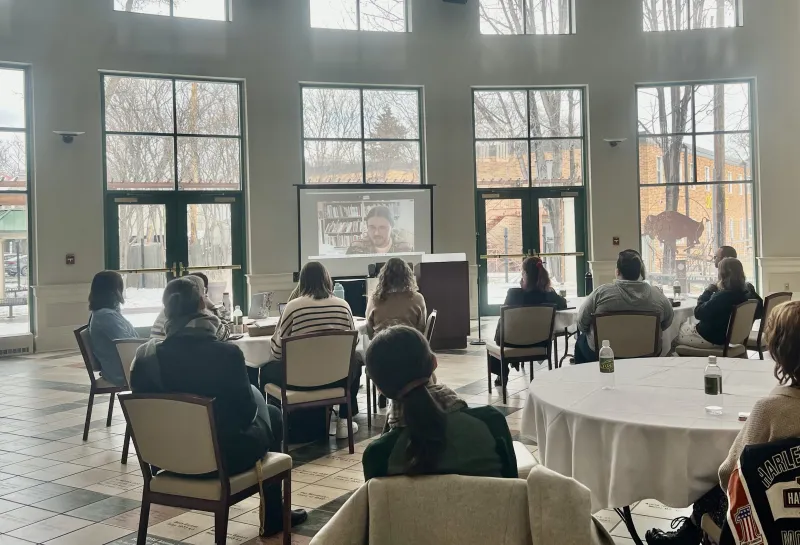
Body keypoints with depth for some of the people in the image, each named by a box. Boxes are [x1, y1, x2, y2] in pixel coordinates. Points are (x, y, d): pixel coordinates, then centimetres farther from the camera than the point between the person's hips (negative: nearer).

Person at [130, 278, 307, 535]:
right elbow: (247, 410, -13)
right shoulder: (226, 353, -24)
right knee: (271, 414, 25)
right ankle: (273, 516, 35)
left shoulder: (146, 355, -12)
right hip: (225, 456, -5)